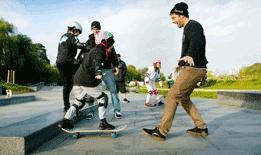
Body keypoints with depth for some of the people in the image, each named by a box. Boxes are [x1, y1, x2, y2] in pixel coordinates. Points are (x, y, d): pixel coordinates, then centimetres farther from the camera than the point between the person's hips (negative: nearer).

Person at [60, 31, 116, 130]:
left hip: (78, 80, 9)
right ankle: (103, 123, 3)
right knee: (103, 98, 3)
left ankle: (66, 121, 17)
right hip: (88, 81, -9)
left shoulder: (94, 49, 20)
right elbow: (96, 61, -30)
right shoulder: (100, 50, -8)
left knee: (79, 101, 20)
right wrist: (98, 72, -49)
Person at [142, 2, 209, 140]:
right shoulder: (187, 29, 20)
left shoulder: (193, 25, -9)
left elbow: (196, 42, -31)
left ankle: (162, 131, -6)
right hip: (192, 68, 10)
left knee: (172, 95, -11)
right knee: (183, 98, 14)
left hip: (193, 68, -10)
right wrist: (182, 64, 43)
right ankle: (201, 127, 20)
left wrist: (189, 55, -51)